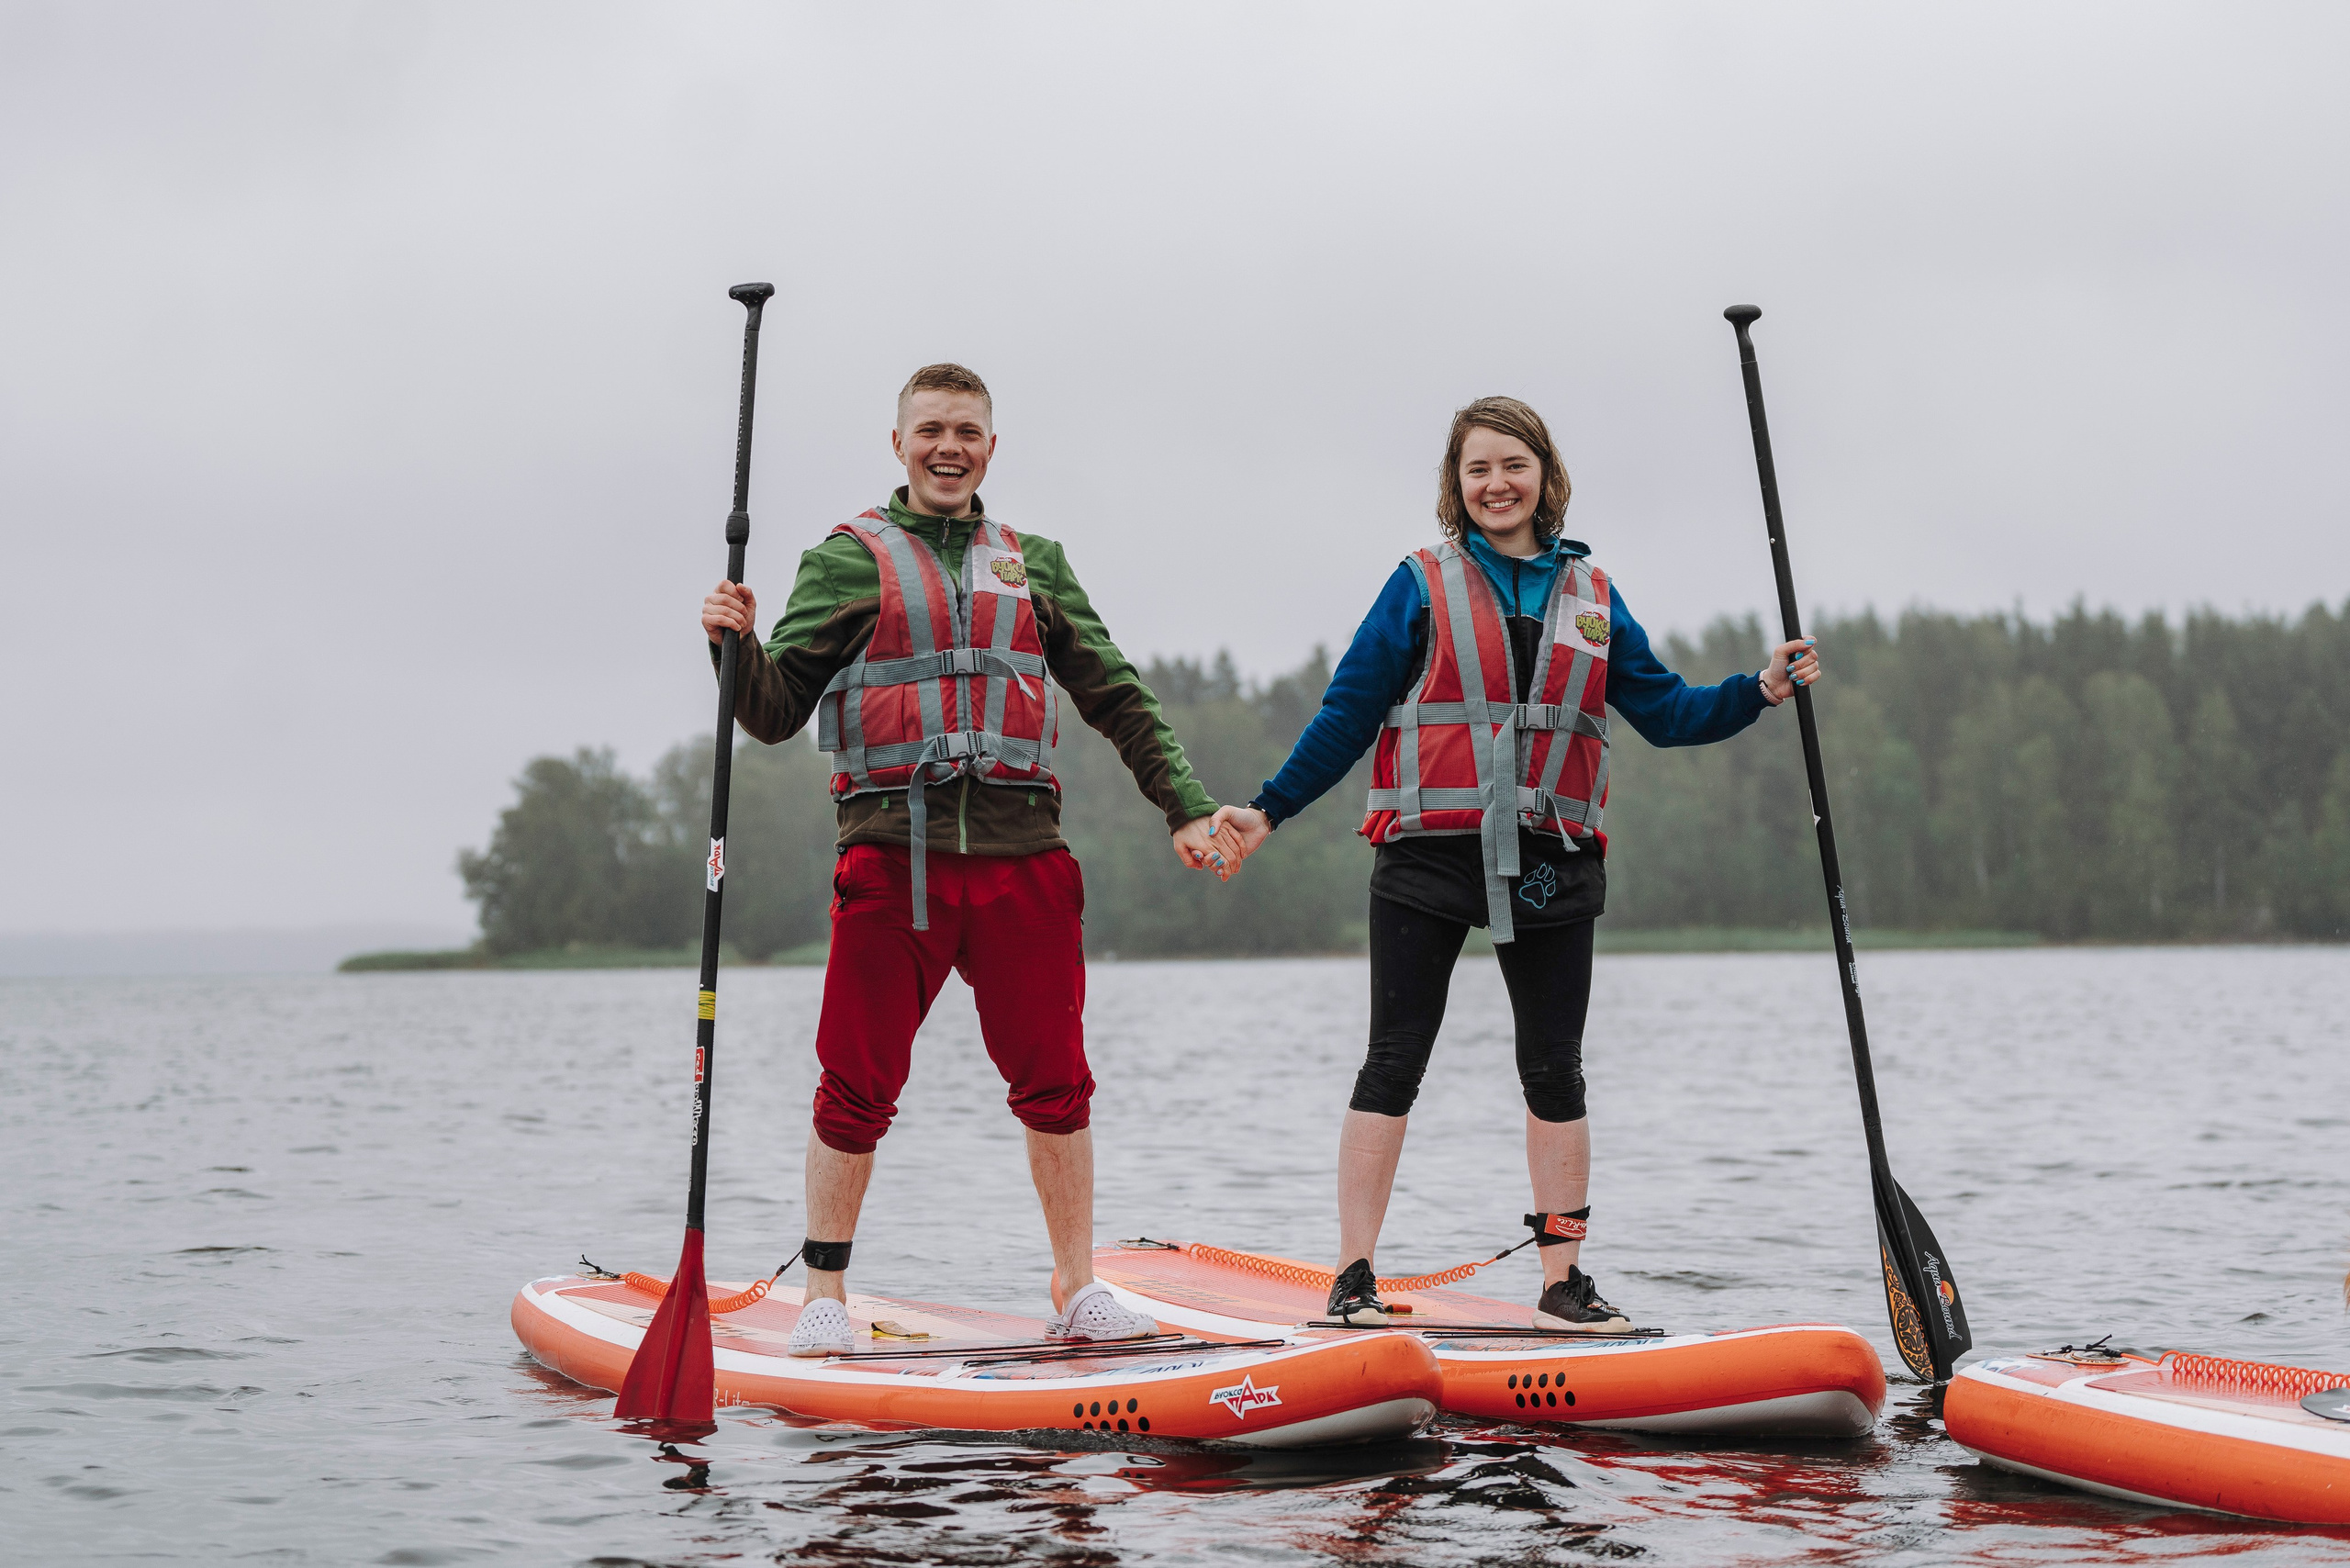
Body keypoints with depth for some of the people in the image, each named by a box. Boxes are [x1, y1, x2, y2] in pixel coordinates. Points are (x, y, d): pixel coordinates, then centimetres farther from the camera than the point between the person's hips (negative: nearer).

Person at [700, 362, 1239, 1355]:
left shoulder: (1035, 566, 18)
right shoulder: (849, 559, 9)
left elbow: (1119, 700, 19)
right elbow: (775, 715, 4)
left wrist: (1186, 809, 11)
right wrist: (739, 648, -16)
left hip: (1022, 858, 3)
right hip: (891, 852, -2)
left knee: (1054, 1085, 4)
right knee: (857, 1088, -2)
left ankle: (1077, 1292, 15)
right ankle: (825, 1298, 10)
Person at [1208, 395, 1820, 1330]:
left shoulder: (1591, 596, 12)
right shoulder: (1423, 586, 3)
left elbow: (1663, 712, 11)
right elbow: (1348, 715, 3)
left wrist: (1760, 691, -3)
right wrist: (1269, 811, -3)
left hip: (1550, 865, 3)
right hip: (1429, 857, -3)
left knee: (1555, 1073, 6)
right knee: (1393, 1066, -1)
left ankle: (1562, 1280, 14)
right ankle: (1354, 1280, 5)